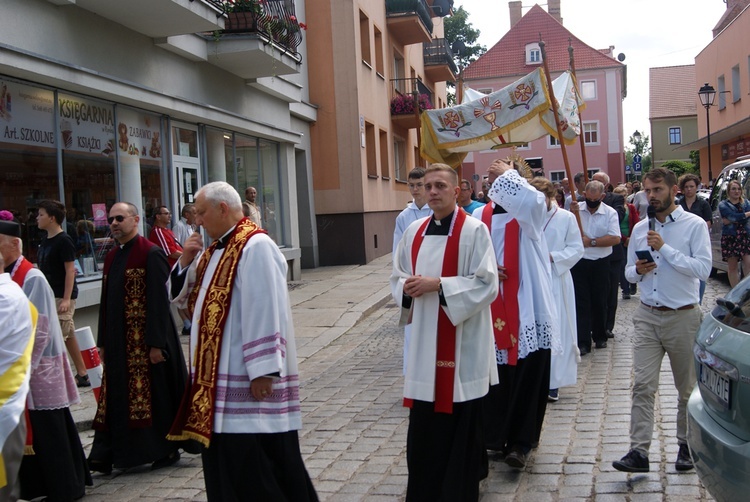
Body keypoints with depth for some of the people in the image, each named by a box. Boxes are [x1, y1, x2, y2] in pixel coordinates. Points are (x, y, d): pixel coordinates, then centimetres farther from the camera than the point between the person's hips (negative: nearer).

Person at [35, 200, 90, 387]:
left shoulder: (64, 241, -14)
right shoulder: (45, 240, 10)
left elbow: (70, 270, -17)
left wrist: (66, 299, -21)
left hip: (62, 296, -9)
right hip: (50, 295, 9)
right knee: (69, 337, 13)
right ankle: (82, 375, 20)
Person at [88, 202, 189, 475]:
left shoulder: (152, 254, -11)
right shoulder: (112, 257, 13)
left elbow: (160, 301, -15)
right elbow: (106, 301, 15)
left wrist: (156, 343, -19)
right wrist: (103, 342, 13)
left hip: (146, 339, -7)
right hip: (118, 340, 7)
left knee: (155, 393, 3)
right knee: (118, 395, 9)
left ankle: (166, 449, 18)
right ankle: (108, 454, 15)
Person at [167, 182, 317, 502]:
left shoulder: (255, 247, -16)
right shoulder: (215, 249, 13)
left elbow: (265, 312, -22)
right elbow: (183, 298, 19)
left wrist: (263, 370, -24)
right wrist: (186, 262, 2)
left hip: (248, 378, -9)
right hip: (217, 375, 9)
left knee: (258, 469, -2)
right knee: (225, 465, 15)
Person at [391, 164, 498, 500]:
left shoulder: (474, 230, -8)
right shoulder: (414, 231, 10)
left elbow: (487, 284, -14)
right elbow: (397, 276, 16)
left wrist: (438, 285, -20)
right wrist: (407, 287, -7)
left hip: (462, 340, -5)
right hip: (424, 339, 5)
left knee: (460, 420, 3)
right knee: (423, 422, 8)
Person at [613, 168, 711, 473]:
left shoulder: (694, 225, -5)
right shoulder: (640, 229, 9)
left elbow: (703, 269, -17)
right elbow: (629, 273, 16)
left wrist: (664, 248, -20)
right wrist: (637, 270, -7)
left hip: (683, 317, -3)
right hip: (647, 316, 3)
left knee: (687, 387, 11)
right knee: (642, 385, -5)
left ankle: (686, 445, 27)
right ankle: (639, 452, -3)